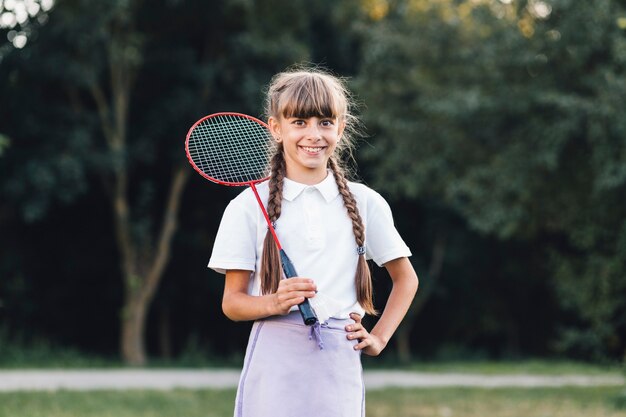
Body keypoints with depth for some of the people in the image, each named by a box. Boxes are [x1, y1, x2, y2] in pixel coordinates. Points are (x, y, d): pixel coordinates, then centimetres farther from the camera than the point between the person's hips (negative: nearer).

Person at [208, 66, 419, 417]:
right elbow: (232, 301, 4)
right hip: (276, 361, -2)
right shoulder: (249, 207, 3)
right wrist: (274, 302, -16)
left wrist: (379, 337, 10)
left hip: (340, 362, 2)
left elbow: (406, 278, 21)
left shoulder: (366, 203, 9)